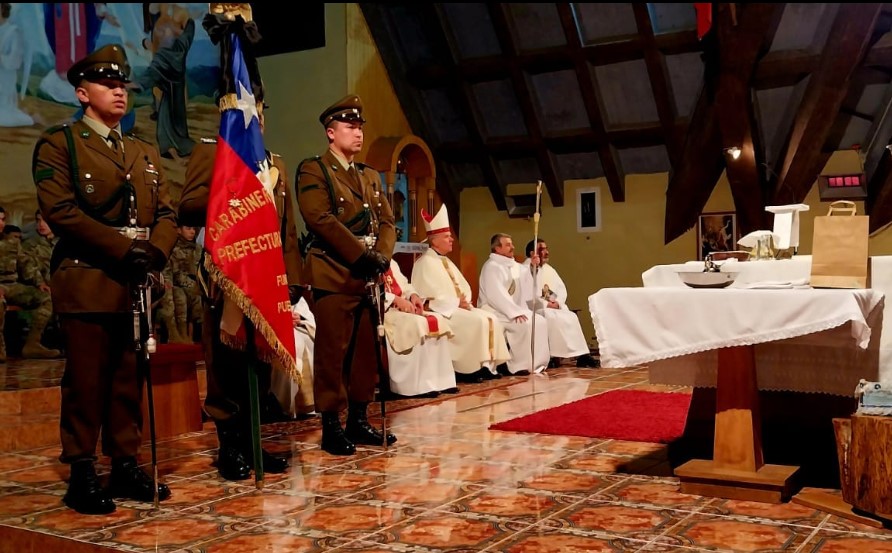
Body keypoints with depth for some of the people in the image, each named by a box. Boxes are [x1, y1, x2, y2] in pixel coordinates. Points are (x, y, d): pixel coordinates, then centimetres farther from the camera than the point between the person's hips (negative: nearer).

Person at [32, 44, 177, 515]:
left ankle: (126, 466, 17)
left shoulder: (146, 153, 20)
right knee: (85, 382, -1)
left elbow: (166, 213, 12)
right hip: (87, 282, -5)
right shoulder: (58, 144, 2)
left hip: (138, 284, 5)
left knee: (131, 382, 8)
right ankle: (81, 475, 8)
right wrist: (122, 249, -16)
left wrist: (155, 252, -8)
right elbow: (60, 211, -11)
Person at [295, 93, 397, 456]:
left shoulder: (371, 176, 21)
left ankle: (359, 420, 18)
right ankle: (331, 427, 3)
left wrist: (382, 255, -5)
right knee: (332, 354, -4)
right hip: (334, 275, -7)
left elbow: (386, 221, 14)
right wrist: (361, 254, -16)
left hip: (368, 277, 7)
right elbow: (321, 220, -14)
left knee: (367, 352, 8)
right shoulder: (313, 170, -1)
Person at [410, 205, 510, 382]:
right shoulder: (425, 263, -10)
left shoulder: (447, 262, 19)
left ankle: (486, 364, -6)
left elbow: (464, 288, 17)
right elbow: (433, 295, -20)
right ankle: (467, 369, -20)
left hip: (457, 307, 10)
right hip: (439, 311, -9)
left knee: (491, 319, -4)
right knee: (477, 321, -26)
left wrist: (465, 302, -4)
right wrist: (457, 303, -17)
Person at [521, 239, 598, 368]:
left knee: (571, 317, -19)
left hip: (553, 307, 7)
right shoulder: (524, 270, -6)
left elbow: (561, 289, 13)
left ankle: (581, 355, -24)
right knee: (554, 318, -33)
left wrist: (558, 302, -7)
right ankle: (552, 356, -26)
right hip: (533, 309, -7)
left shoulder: (548, 269, 18)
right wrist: (545, 304, -23)